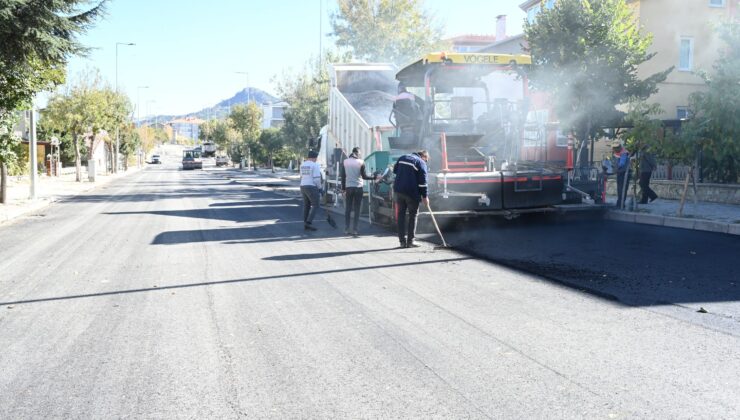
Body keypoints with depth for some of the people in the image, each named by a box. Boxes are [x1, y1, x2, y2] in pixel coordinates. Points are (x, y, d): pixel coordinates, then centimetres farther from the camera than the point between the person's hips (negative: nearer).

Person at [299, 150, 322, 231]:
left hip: (303, 186, 8)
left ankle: (305, 224, 12)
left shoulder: (303, 165, 11)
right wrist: (319, 188, -6)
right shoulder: (315, 165, -12)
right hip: (312, 187, -8)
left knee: (306, 206, 12)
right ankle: (308, 222, -14)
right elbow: (316, 179, -17)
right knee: (315, 206, -3)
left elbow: (302, 177, 15)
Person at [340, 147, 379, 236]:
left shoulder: (345, 162, 4)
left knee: (348, 209, 9)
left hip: (348, 187, 2)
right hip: (358, 188, -2)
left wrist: (343, 188, 10)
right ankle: (354, 230, -1)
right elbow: (364, 176, -7)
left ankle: (346, 229, 7)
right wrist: (374, 177, 2)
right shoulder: (361, 162, -5)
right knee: (357, 210, 2)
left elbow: (343, 176, 5)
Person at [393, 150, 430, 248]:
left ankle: (402, 241, 8)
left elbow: (394, 170, 21)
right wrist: (424, 196, -5)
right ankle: (411, 241, 3)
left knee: (401, 215, 9)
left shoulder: (402, 158, 14)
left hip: (398, 190, 5)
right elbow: (422, 181, -9)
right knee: (413, 215, 5)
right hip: (411, 192, -5)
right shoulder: (421, 163, -4)